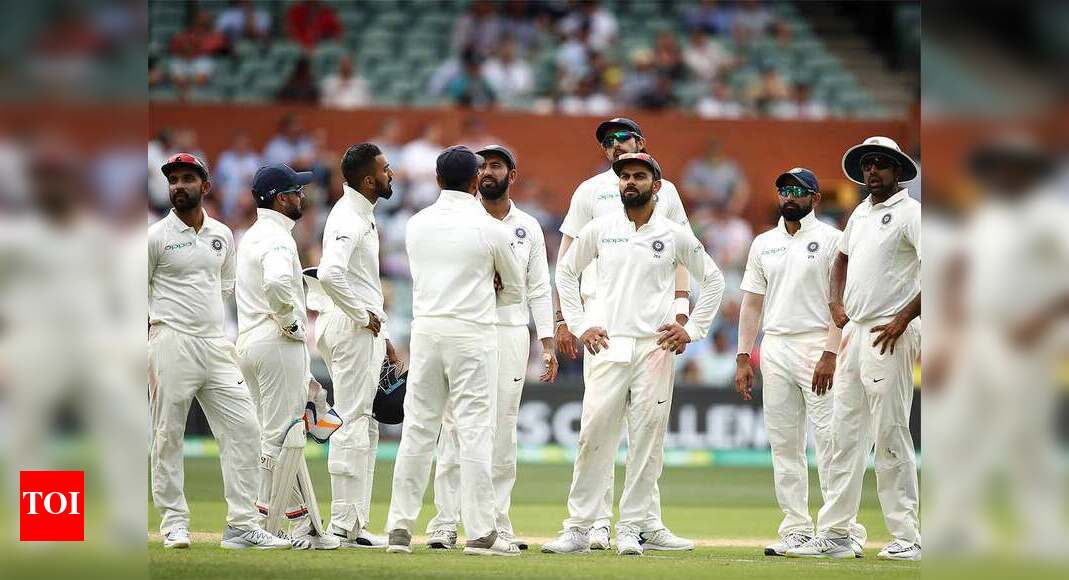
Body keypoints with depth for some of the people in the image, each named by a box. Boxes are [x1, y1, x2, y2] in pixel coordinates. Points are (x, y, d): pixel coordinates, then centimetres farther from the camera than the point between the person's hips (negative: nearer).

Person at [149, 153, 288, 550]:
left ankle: (242, 525, -2)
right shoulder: (157, 236, -1)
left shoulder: (222, 235, 14)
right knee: (168, 435, -2)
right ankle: (174, 523, 6)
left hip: (216, 345, 5)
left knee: (243, 426, -3)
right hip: (171, 344, -5)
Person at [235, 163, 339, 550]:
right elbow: (277, 282, -34)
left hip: (250, 343, 10)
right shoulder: (277, 238, -15)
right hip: (279, 344, -10)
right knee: (281, 437, -8)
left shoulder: (252, 236, 18)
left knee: (274, 437, 11)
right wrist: (290, 322, -19)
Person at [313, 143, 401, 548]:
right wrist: (363, 315, -21)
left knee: (365, 426, 13)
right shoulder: (349, 219, -16)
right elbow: (330, 273, -32)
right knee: (353, 423, -9)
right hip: (351, 329, -11)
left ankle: (354, 522, 17)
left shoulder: (361, 215, 18)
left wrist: (382, 337, 23)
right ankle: (344, 526, -9)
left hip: (363, 328, 11)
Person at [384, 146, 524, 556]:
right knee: (475, 431, -4)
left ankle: (400, 528, 5)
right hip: (471, 334, -4)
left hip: (425, 330, 4)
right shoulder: (488, 228, -5)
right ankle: (480, 533, -6)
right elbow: (514, 289, 8)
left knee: (417, 430, 7)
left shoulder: (417, 224, 7)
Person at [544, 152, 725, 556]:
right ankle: (579, 528, -2)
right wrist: (579, 325, 9)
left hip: (655, 348, 0)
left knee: (647, 442, -1)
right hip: (607, 346, 0)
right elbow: (566, 272, 18)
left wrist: (692, 330, 6)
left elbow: (712, 280, 15)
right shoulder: (599, 230, 7)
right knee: (593, 437, -6)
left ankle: (631, 528, 5)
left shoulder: (674, 235, 5)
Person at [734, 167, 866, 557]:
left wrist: (830, 355, -17)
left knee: (830, 440, -10)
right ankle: (797, 530, 8)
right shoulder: (763, 244, 15)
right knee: (784, 444, 5)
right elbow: (752, 302, 15)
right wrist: (743, 357, 7)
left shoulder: (831, 240, -1)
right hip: (774, 348, 6)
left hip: (817, 346, -6)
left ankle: (846, 530, -10)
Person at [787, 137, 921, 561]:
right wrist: (836, 303, 18)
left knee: (890, 435, -9)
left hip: (889, 335, -9)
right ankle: (833, 534, 11)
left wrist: (903, 319, -20)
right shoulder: (860, 214, 18)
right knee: (845, 434, 8)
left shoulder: (910, 213, -8)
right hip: (854, 331, 9)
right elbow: (842, 258, 36)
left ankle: (907, 537, -5)